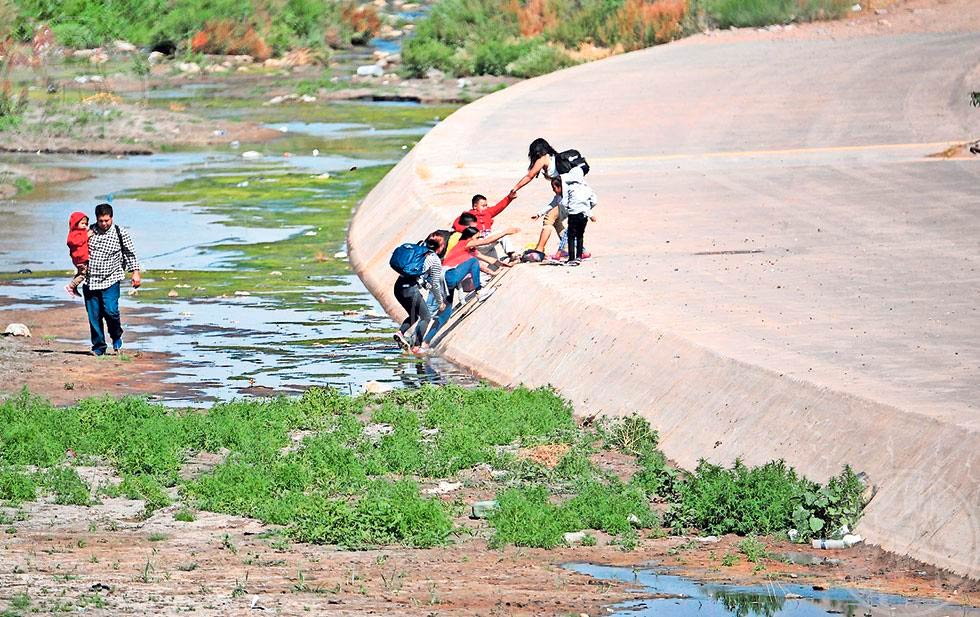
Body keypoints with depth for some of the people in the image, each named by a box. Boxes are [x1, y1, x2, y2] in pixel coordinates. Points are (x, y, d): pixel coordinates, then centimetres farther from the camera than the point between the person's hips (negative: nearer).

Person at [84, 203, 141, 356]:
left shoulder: (120, 234, 1)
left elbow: (130, 254, 7)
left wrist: (135, 272, -1)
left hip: (110, 280, -3)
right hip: (90, 281, 3)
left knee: (110, 310, -18)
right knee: (94, 315, 2)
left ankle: (116, 337, 10)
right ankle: (98, 347, 13)